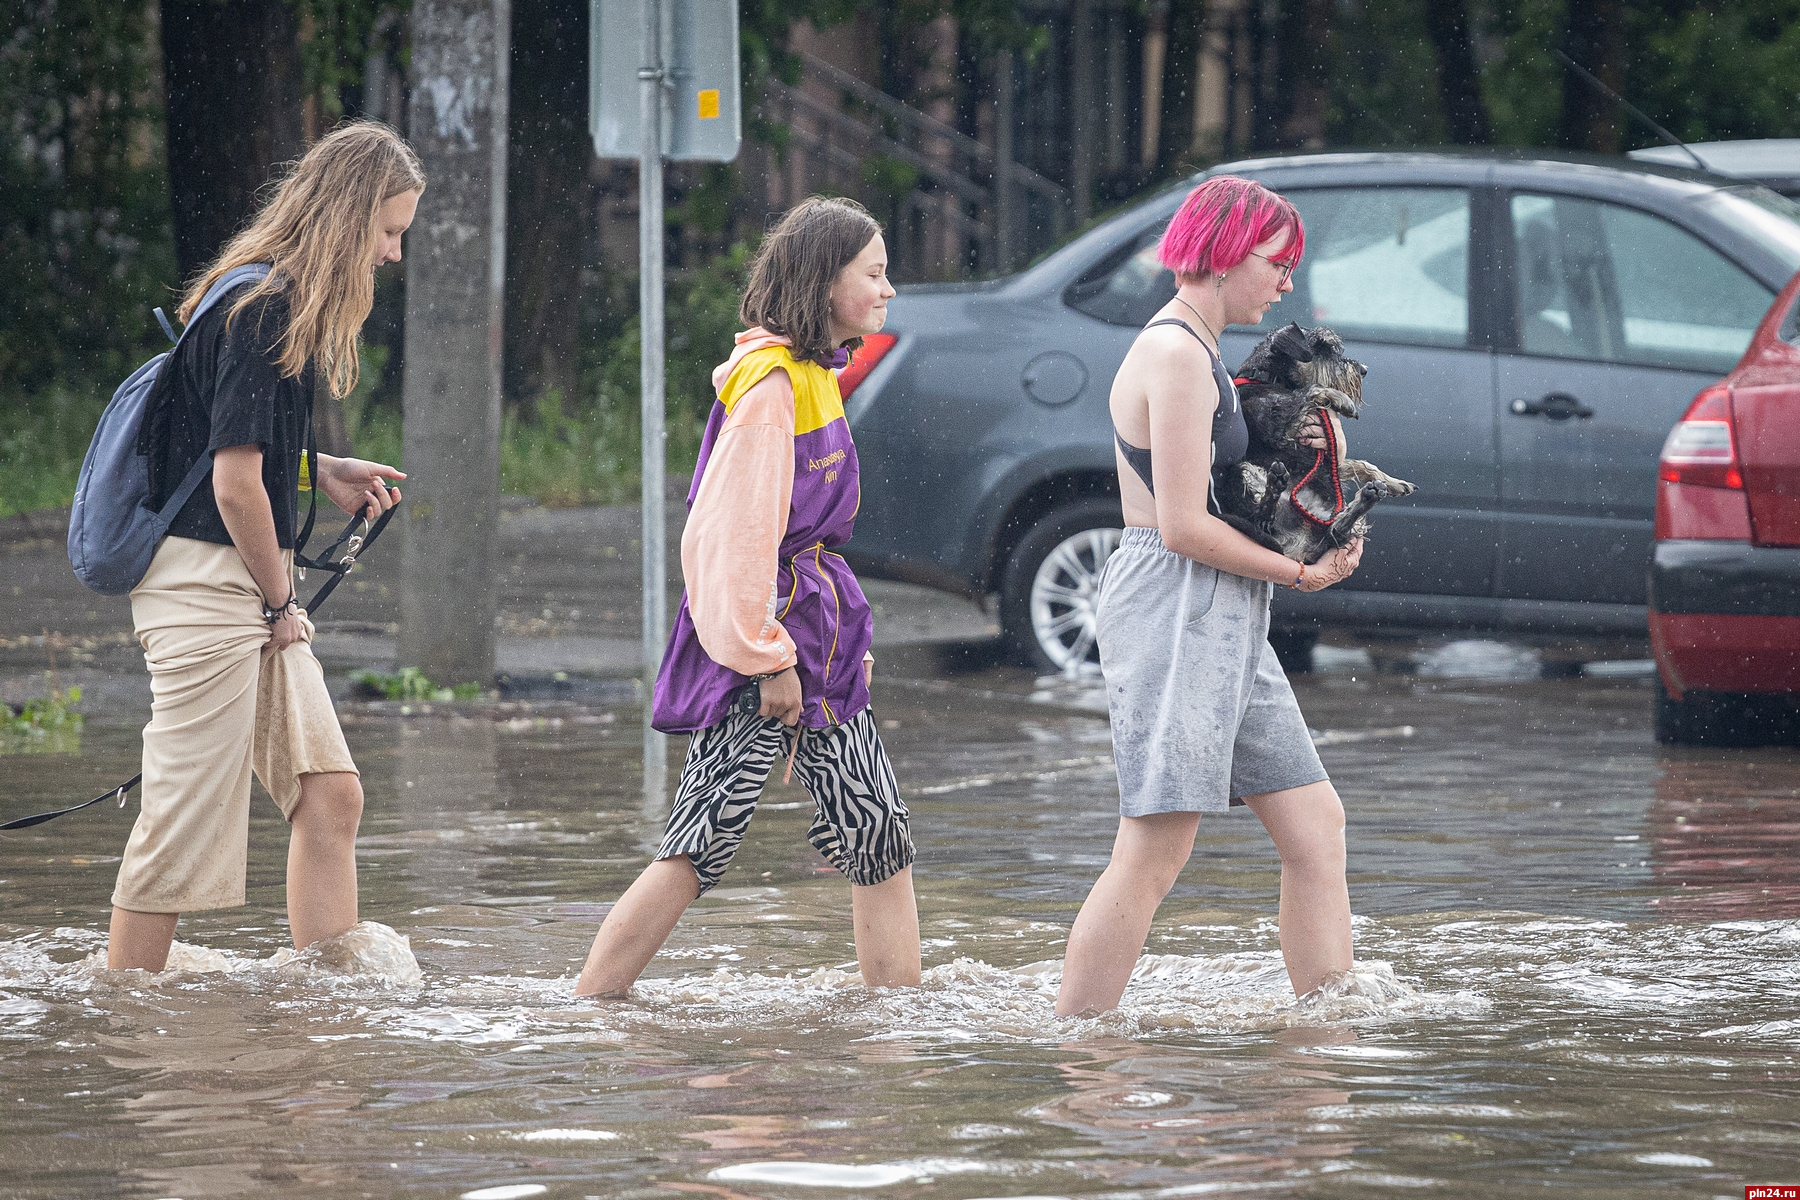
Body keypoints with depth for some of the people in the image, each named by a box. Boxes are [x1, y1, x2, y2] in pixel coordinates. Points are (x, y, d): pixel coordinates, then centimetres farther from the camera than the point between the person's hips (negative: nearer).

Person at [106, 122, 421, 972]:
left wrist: (325, 472, 11)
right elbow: (235, 484, -19)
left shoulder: (281, 303, 14)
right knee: (185, 824, -5)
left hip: (253, 588, 10)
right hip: (205, 585, -10)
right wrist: (280, 603, -8)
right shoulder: (260, 312, -17)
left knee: (329, 794, 6)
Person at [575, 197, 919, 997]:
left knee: (880, 839, 8)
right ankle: (587, 1007, -7)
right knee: (699, 849, -11)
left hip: (815, 635, 10)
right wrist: (767, 656, -19)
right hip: (760, 639, -10)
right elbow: (738, 533, -19)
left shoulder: (813, 376, 15)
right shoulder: (770, 385, -15)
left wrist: (847, 634, 19)